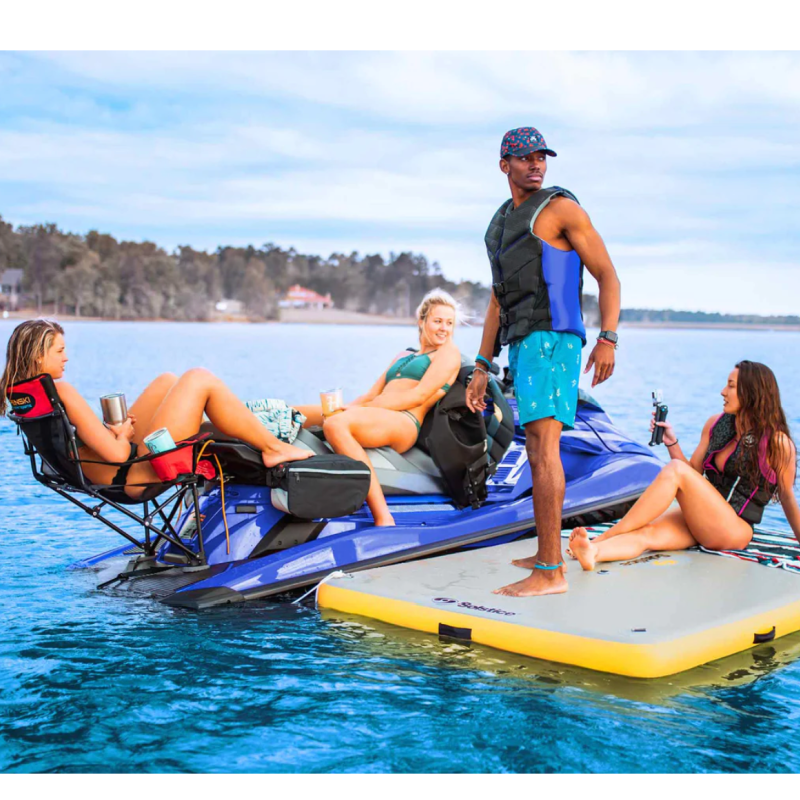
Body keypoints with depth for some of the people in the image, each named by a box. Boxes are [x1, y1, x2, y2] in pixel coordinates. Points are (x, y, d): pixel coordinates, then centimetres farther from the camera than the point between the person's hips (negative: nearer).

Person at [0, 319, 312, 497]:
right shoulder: (61, 390, -23)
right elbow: (116, 454, -27)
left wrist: (114, 430, 6)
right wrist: (124, 433, -6)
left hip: (102, 476, 11)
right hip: (137, 474, -11)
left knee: (167, 381, 22)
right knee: (200, 379, -9)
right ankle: (272, 447, 1)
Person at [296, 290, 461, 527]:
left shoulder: (449, 352, 9)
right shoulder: (402, 356, 31)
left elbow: (419, 395, -5)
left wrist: (362, 408, -11)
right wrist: (346, 407, 2)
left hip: (404, 423, -8)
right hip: (375, 418, 8)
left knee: (335, 423, -39)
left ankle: (383, 518, -43)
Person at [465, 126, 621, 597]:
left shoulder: (562, 208, 0)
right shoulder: (501, 223, 23)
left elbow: (608, 275, -5)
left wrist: (607, 340, -18)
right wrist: (482, 367, 21)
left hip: (553, 338, -9)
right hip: (522, 344, 9)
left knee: (543, 445, -18)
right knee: (537, 451, 13)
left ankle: (550, 573, -21)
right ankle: (548, 554, 24)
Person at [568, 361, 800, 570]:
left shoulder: (778, 443, -4)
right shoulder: (716, 424, 11)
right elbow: (694, 472, 15)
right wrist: (672, 442, 0)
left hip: (735, 530, -6)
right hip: (699, 519, 6)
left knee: (675, 470, -25)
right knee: (646, 532, -27)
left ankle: (600, 539, -30)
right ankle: (592, 553, -58)